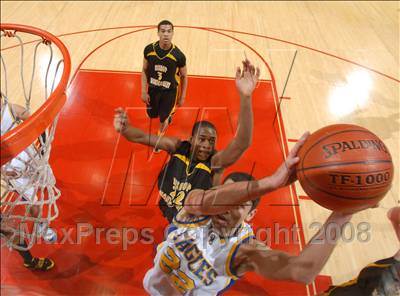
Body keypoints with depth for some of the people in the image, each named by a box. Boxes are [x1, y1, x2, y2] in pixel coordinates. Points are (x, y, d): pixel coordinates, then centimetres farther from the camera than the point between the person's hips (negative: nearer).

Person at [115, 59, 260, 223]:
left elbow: (242, 144, -51)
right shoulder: (178, 147, -21)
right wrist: (126, 128, -51)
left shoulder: (215, 162, -32)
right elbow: (142, 137, -25)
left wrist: (245, 97, -65)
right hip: (171, 217, 4)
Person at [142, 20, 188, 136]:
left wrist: (182, 97, -2)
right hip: (153, 89, 3)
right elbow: (144, 70, -3)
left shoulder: (178, 55, -23)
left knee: (163, 119, 7)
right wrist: (144, 91, -6)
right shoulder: (149, 49, -17)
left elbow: (184, 76, -8)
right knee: (152, 115, 20)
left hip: (170, 91, -3)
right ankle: (168, 114, 56)